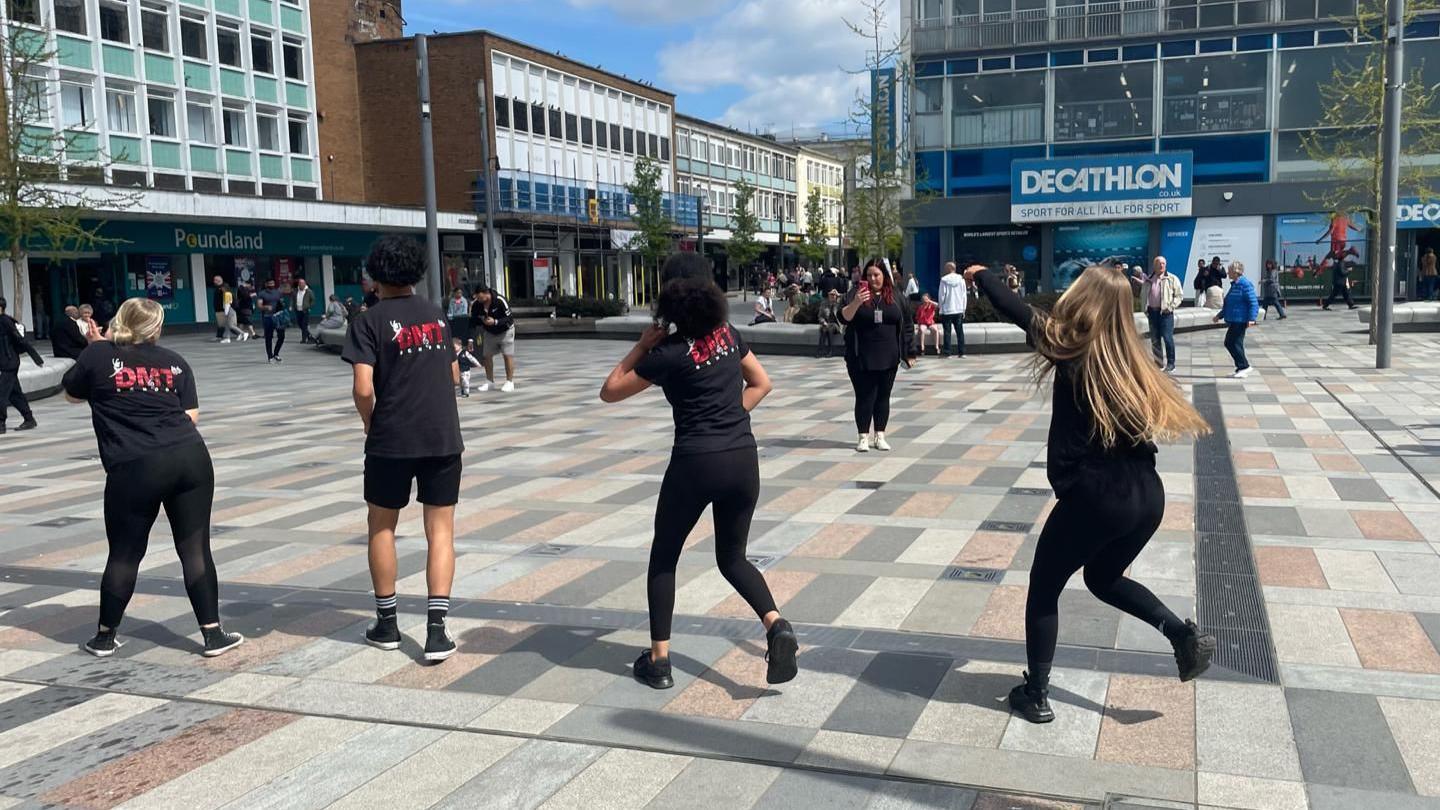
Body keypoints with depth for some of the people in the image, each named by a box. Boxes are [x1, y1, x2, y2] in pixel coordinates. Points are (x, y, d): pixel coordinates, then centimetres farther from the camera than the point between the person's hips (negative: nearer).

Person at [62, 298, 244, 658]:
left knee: (124, 554, 13)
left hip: (135, 468, -1)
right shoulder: (174, 361, 11)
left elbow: (72, 392, 21)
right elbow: (191, 415, 9)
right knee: (195, 550, 6)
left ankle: (105, 637, 27)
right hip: (191, 458, 2)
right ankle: (213, 634, 7)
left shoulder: (99, 354, 4)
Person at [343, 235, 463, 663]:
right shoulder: (437, 314, 9)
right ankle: (436, 631, -2)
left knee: (382, 526, 15)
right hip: (443, 436, 3)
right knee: (440, 529, 5)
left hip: (392, 439, -3)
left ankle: (387, 623, 23)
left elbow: (364, 389, -13)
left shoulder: (370, 321, -5)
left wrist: (371, 426, 3)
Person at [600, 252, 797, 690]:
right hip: (743, 460, 5)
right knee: (733, 558, 18)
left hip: (695, 462, -5)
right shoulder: (730, 336, 6)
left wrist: (642, 345, 2)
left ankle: (659, 659, 15)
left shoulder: (669, 353, -9)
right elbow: (761, 383, 18)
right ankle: (777, 625, -7)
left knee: (663, 557, 15)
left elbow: (609, 391, 0)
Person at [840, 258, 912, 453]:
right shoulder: (858, 294, -2)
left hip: (888, 358, 3)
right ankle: (863, 437, 8)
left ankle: (879, 436, 18)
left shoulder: (895, 296, 6)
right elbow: (844, 318, -13)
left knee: (883, 397, 9)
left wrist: (905, 352, 8)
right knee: (864, 397, -1)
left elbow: (905, 324, 11)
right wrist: (855, 303, -31)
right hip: (862, 358, -3)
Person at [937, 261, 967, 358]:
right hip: (959, 310, 3)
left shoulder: (944, 280, -8)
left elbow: (942, 295, -7)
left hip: (947, 310, -3)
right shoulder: (961, 279, 2)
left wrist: (941, 307, 3)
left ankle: (947, 351, 0)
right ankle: (961, 352, 6)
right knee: (960, 331, 7)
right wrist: (963, 308, 12)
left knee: (947, 331, 2)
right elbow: (964, 295, 5)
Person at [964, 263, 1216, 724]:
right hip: (1147, 495, 6)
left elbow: (1013, 308, 4)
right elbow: (1152, 418, 9)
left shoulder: (1069, 344, -7)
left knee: (1043, 588, 15)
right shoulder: (1129, 358, 7)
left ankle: (1036, 694, 20)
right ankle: (1182, 633, 10)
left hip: (1094, 497, -6)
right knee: (1104, 579, 29)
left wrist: (981, 275, 18)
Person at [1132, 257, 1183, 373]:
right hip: (1152, 311, 4)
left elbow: (1179, 295, -2)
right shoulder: (1148, 280, 10)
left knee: (1168, 338, -8)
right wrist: (1145, 308, 6)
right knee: (1155, 340, 9)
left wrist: (1170, 307, -13)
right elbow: (1143, 295, 18)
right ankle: (1158, 362, 19)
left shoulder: (1172, 279, -1)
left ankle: (1171, 364, 0)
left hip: (1165, 312, -4)